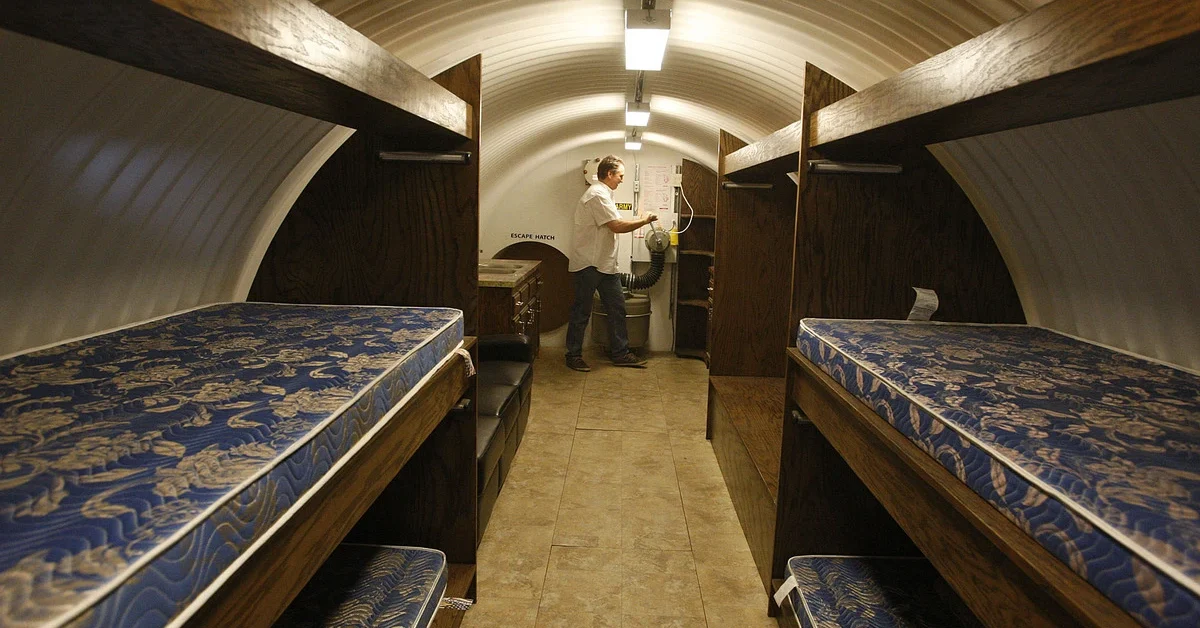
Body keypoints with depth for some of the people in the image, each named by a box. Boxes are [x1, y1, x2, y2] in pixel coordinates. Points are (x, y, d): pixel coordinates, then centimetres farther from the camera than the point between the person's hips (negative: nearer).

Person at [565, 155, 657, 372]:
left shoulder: (601, 194, 18)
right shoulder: (597, 195, -16)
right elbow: (617, 226, -22)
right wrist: (645, 221, -10)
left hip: (604, 264, 10)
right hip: (587, 265, -10)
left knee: (617, 308, 9)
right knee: (581, 312, 0)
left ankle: (620, 353, 16)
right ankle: (573, 355, 10)